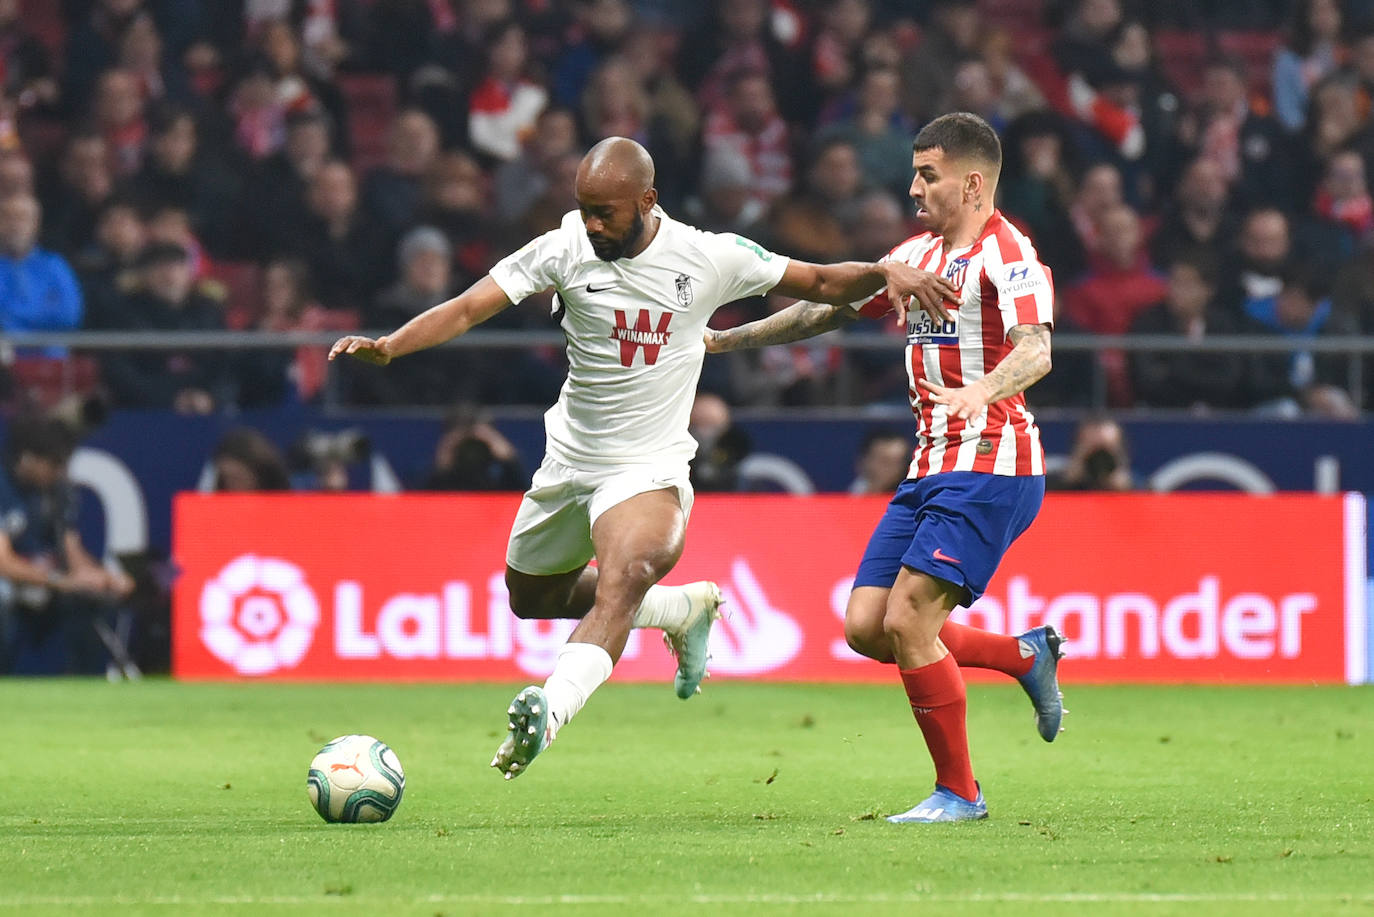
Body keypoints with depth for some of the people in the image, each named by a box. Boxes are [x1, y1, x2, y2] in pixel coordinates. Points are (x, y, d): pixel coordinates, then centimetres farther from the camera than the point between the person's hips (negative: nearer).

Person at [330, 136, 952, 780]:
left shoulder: (710, 257, -11)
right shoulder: (565, 251, -11)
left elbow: (821, 283, 1)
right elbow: (468, 308, -17)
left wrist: (883, 273, -19)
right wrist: (389, 345, -34)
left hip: (650, 468, -4)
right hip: (568, 460, 4)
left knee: (620, 583, -31)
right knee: (529, 597, 20)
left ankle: (550, 712, -49)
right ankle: (686, 609, 37)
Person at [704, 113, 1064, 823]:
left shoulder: (1007, 255, -10)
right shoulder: (916, 255, 16)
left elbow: (1036, 349, -27)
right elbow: (830, 306, 28)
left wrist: (980, 392, -46)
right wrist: (727, 339, 28)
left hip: (990, 465, -9)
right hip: (931, 469, 9)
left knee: (906, 622, -16)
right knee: (866, 626, 0)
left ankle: (959, 792, -2)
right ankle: (1027, 656, 18)